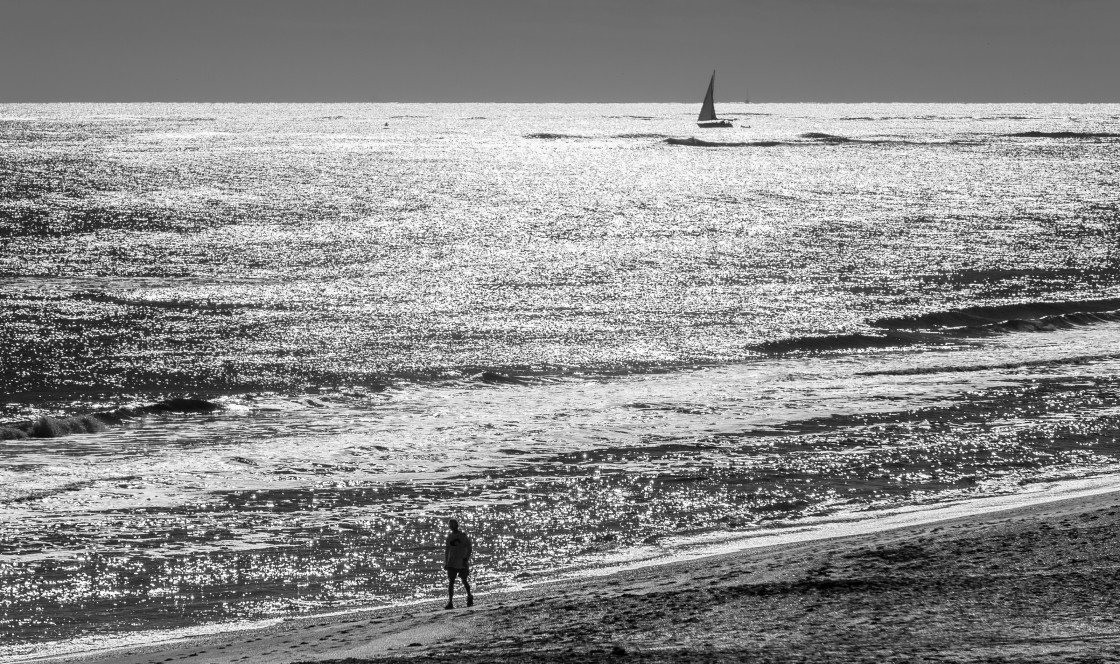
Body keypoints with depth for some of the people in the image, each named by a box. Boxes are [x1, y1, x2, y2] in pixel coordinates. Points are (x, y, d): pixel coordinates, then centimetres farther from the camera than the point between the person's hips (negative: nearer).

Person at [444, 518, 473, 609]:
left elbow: (469, 549, -4)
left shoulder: (463, 536, -2)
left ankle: (470, 597, 17)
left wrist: (466, 559, -14)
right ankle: (450, 602, -1)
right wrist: (446, 562, 10)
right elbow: (447, 550, 14)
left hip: (462, 563, -3)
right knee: (451, 582, -2)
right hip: (452, 563, 3)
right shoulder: (450, 536, 8)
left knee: (464, 581, 0)